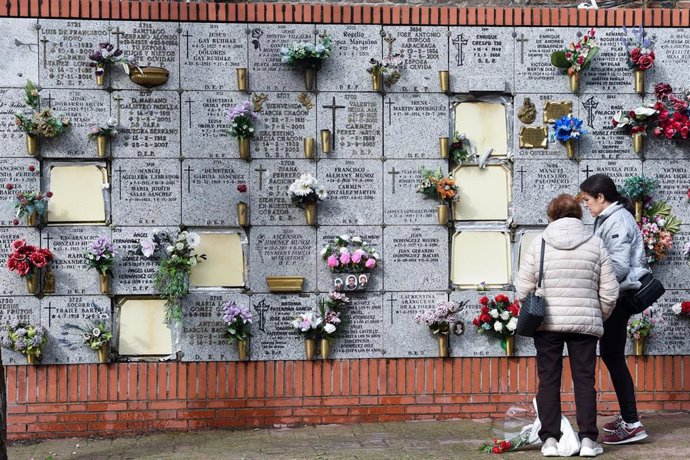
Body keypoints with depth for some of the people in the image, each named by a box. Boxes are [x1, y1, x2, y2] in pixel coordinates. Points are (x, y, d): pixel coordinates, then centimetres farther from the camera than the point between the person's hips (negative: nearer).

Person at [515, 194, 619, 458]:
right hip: (585, 323, 0)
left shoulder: (539, 244, 0)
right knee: (584, 381, 7)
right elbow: (609, 292, 3)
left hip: (547, 324, 0)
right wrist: (599, 317, 19)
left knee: (548, 381, 7)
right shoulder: (595, 244, 2)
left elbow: (523, 289, -1)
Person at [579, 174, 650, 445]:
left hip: (619, 297, -10)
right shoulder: (607, 219, 16)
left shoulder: (618, 220, -15)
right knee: (610, 354, 15)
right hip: (615, 297, 10)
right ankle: (626, 416, 23)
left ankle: (632, 424, -7)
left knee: (613, 356, -8)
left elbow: (618, 266, -22)